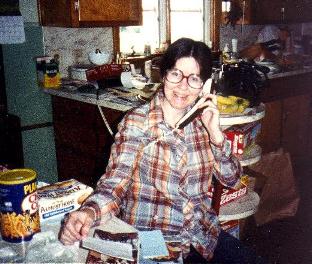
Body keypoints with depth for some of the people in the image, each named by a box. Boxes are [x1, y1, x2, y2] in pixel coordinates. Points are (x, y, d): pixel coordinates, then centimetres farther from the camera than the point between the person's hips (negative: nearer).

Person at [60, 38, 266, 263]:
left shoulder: (202, 120, 2)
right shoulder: (137, 122, -12)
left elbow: (232, 180, 1)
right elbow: (116, 182, -19)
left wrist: (215, 132, -13)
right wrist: (89, 212, -40)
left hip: (203, 234, 6)